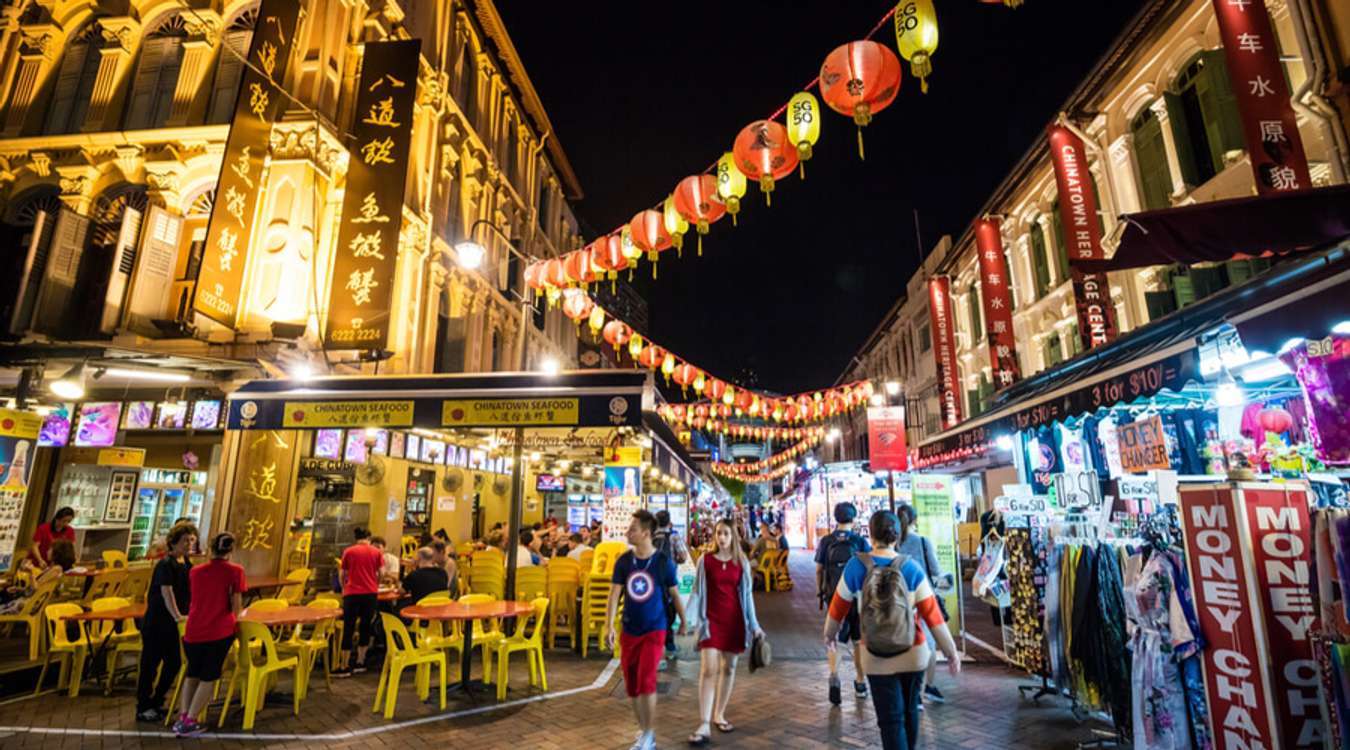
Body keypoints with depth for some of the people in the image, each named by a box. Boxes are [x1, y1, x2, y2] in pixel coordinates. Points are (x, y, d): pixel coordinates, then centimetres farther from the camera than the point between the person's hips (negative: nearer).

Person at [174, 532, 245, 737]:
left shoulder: (194, 571, 8)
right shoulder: (235, 571, -5)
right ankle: (190, 722, 5)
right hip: (220, 631, -4)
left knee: (192, 674, 22)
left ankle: (182, 717, 13)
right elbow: (236, 606, -6)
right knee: (209, 676, 9)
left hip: (193, 630, 4)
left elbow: (194, 600, 21)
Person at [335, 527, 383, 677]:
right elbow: (381, 574, 5)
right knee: (366, 627, 13)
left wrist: (344, 588, 29)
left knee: (348, 628, 3)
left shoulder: (348, 551, 4)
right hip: (370, 593, 1)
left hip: (352, 593, -1)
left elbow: (343, 575, 10)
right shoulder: (376, 552, 6)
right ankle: (360, 663, 17)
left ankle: (345, 667, 5)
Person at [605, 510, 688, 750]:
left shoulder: (663, 562, -11)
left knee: (646, 681, -12)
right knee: (631, 685, 10)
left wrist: (683, 622, 11)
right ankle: (643, 730, 30)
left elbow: (674, 593, 1)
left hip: (654, 629, -3)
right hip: (629, 630, 4)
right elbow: (614, 594, -6)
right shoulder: (623, 561, -5)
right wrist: (609, 626, -16)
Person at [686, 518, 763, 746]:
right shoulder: (706, 560, -2)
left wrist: (754, 625, 4)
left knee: (729, 668, 11)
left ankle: (719, 715, 27)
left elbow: (747, 594, 6)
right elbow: (698, 592, 0)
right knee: (708, 670, -9)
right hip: (712, 619, -2)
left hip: (735, 620, 2)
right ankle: (704, 725, -7)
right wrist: (692, 620, -6)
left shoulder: (742, 562, 2)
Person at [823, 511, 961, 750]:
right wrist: (951, 652, 1)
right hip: (913, 654, 2)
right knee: (910, 709, 24)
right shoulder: (911, 567, -11)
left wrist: (830, 634, 18)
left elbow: (838, 607, 0)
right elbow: (932, 614, -10)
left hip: (875, 658, -2)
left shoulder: (856, 566, -11)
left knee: (890, 718, 7)